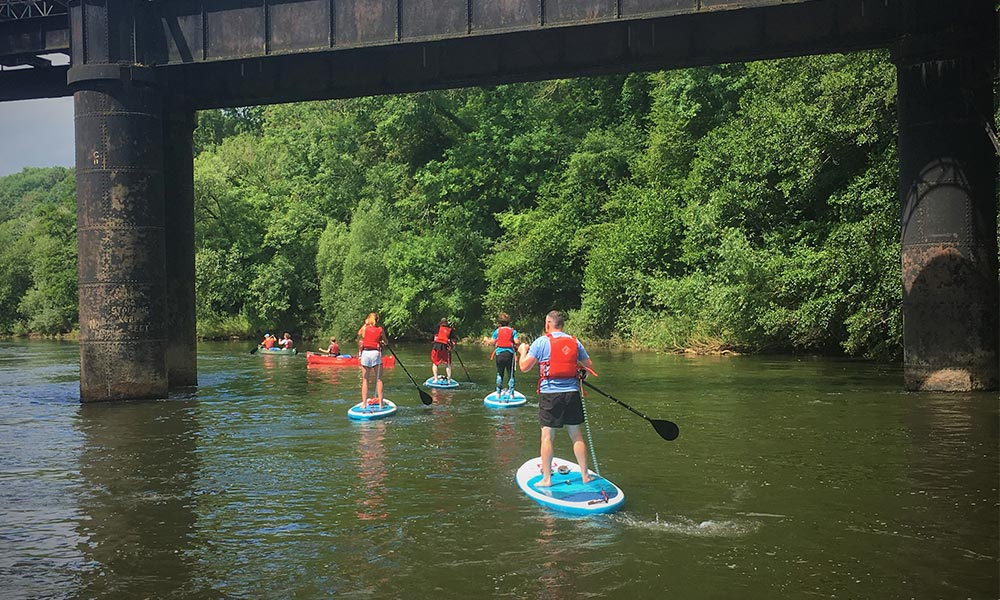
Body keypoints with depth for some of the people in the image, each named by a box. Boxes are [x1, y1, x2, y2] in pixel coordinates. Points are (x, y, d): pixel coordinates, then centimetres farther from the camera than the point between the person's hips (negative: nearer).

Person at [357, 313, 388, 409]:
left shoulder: (364, 328, 0)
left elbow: (359, 334, 23)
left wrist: (365, 324, 27)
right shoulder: (380, 330, 0)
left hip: (365, 353, 0)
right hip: (376, 353, 0)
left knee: (365, 380, 6)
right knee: (378, 379, 4)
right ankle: (380, 403, 1)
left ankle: (364, 403, 4)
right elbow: (386, 342, 12)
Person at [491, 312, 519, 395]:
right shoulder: (513, 331, -1)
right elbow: (516, 342, -11)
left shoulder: (497, 331, 1)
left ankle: (498, 392, 14)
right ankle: (511, 393, 5)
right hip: (510, 353, -1)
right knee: (510, 374, 7)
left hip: (499, 353, 1)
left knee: (499, 374, 14)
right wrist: (515, 345, 11)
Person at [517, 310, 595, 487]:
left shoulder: (542, 342, -5)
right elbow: (589, 365, 14)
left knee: (547, 436, 2)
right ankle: (585, 475, 17)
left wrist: (523, 351, 14)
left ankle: (546, 478, 4)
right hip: (572, 392, 4)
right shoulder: (575, 342, 7)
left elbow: (524, 367, -5)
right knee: (576, 434, 12)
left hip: (549, 393, -4)